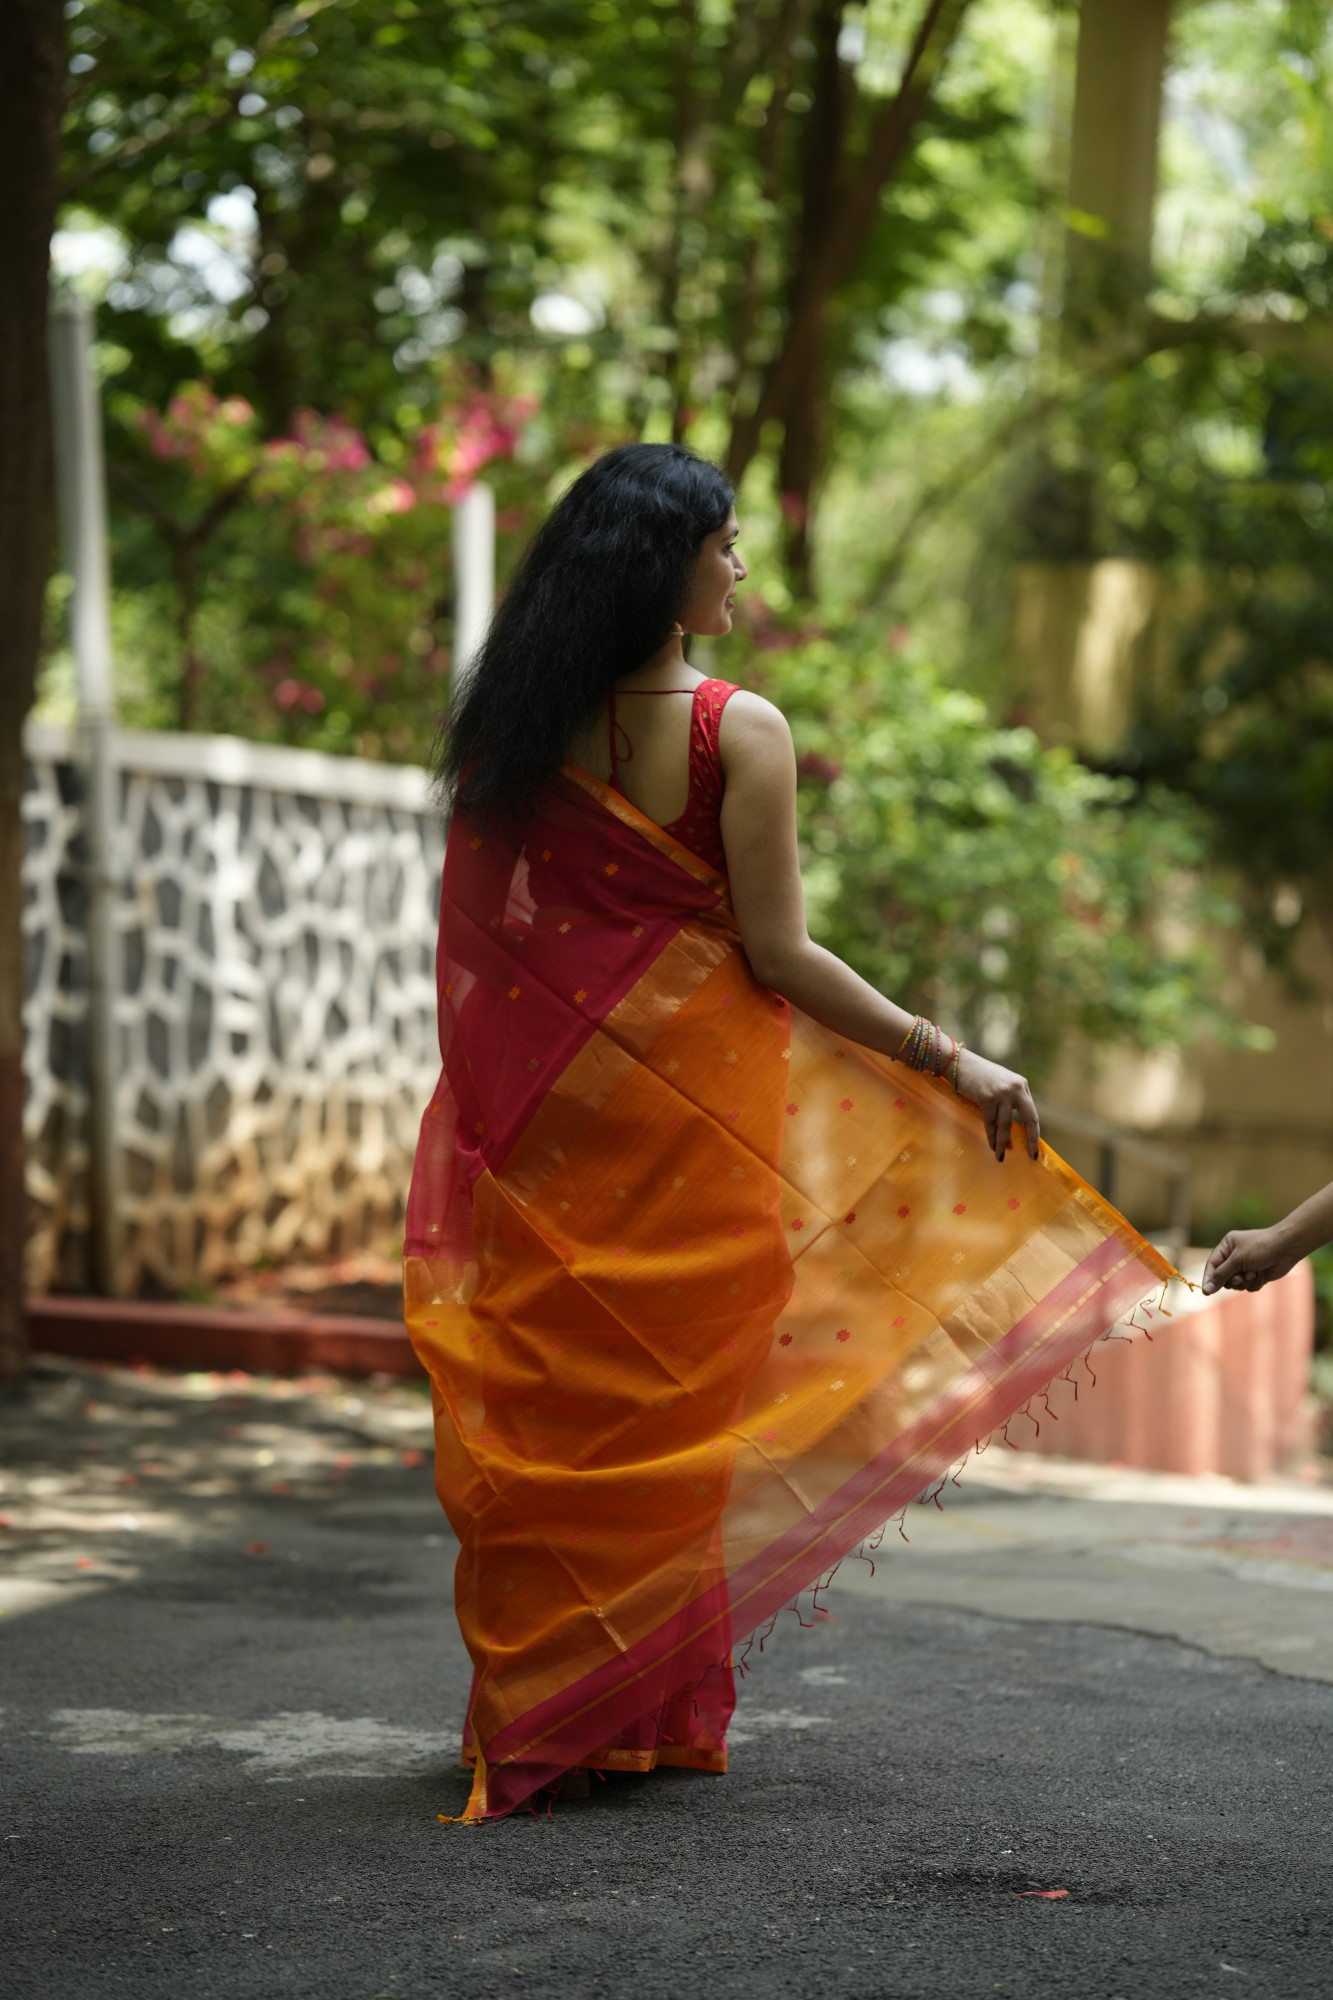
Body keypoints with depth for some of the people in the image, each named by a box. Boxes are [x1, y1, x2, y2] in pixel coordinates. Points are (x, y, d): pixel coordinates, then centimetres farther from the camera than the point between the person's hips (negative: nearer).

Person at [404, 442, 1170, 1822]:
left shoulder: (509, 730, 2)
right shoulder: (737, 732, -13)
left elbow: (476, 945, 7)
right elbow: (778, 957, -13)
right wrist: (950, 1059, -6)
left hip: (549, 1119, 4)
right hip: (690, 1102, -4)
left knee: (550, 1389, 12)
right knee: (668, 1399, 6)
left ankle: (527, 1707, 17)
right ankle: (650, 1708, 14)